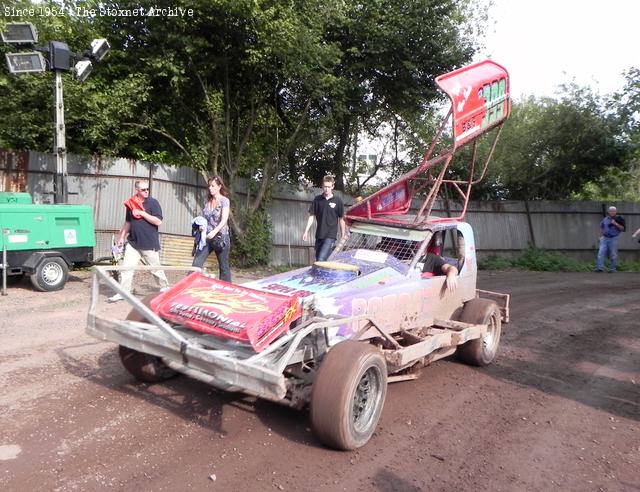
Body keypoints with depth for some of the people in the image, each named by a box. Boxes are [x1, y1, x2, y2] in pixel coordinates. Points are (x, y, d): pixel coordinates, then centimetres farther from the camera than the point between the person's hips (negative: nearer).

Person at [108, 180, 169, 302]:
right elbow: (128, 222, 18)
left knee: (156, 269, 8)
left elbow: (158, 222, -16)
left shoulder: (153, 202, -7)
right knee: (126, 268, -1)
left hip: (149, 244, -4)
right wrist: (122, 237, 13)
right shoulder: (131, 204, 8)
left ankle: (165, 289, 27)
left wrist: (142, 213, -17)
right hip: (133, 243, 4)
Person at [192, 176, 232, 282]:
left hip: (220, 237, -5)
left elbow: (224, 220, -17)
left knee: (224, 267, 5)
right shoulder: (207, 202, 12)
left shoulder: (224, 201, -5)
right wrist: (201, 225, -3)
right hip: (206, 237, 5)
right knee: (196, 264, -5)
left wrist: (214, 232, -30)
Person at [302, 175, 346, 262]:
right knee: (317, 259, 10)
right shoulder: (317, 199, 4)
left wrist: (343, 236, 3)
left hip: (330, 235, -4)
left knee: (321, 259, -18)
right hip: (319, 235, 4)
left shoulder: (337, 201, -3)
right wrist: (306, 231, -2)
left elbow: (341, 219, 2)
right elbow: (312, 216, 7)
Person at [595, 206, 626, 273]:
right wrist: (601, 236, 12)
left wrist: (616, 224, -17)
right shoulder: (605, 219, 8)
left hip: (613, 239, -2)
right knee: (601, 252, -9)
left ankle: (612, 269, 12)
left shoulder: (618, 219, -1)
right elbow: (601, 228, 21)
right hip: (604, 238, 2)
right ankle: (600, 267, -11)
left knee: (613, 255, 2)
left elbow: (622, 229, -5)